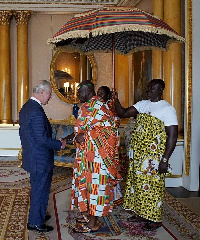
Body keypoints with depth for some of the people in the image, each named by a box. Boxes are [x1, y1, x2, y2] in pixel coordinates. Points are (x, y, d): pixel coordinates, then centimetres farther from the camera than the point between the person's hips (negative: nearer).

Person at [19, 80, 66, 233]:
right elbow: (42, 139, -27)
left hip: (31, 156, 10)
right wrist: (60, 144, -14)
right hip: (41, 160, -10)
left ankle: (37, 215, 39)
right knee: (41, 190, 4)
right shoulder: (37, 111, -25)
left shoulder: (26, 107, 6)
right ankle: (36, 222, 17)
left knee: (36, 189, 23)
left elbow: (24, 133, 14)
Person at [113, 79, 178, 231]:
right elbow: (123, 114, 7)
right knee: (137, 183, 14)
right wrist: (116, 100, -9)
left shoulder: (168, 109, -11)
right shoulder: (142, 104, 10)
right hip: (138, 155, 7)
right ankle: (140, 213, 29)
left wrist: (165, 160, -20)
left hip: (154, 157, -7)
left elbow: (172, 136, -15)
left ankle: (155, 219, 15)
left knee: (152, 186, 0)